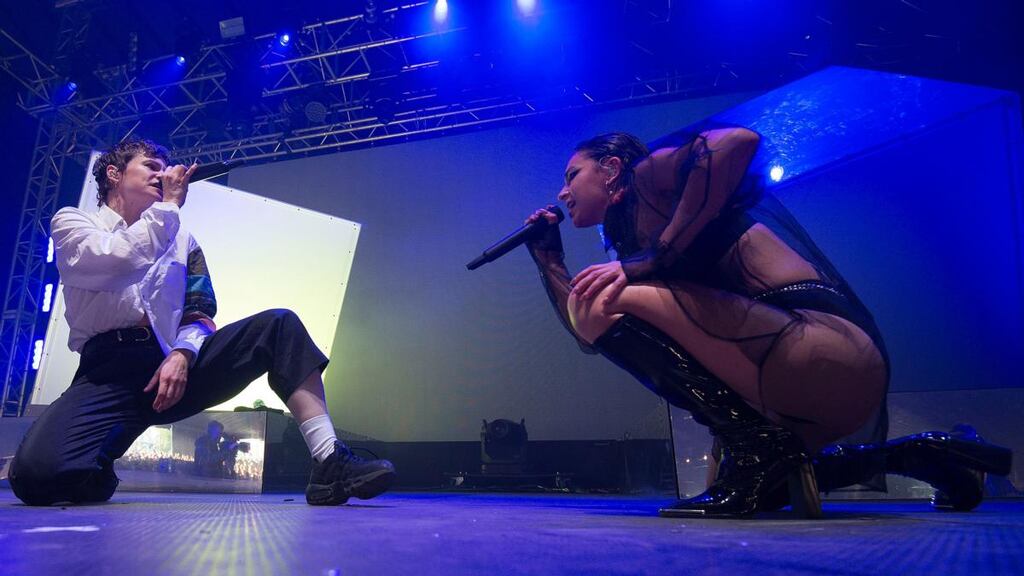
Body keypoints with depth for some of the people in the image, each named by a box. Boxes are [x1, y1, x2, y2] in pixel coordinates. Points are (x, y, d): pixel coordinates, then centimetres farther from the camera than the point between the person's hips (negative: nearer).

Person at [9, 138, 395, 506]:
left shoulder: (181, 240, 21)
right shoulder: (71, 222, 13)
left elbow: (200, 317, 11)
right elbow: (113, 261, -12)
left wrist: (183, 354, -11)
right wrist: (169, 204, 0)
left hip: (175, 362, 3)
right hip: (109, 371, -3)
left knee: (279, 324, -19)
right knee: (38, 471, -33)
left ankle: (329, 462, -28)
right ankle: (100, 471, 4)